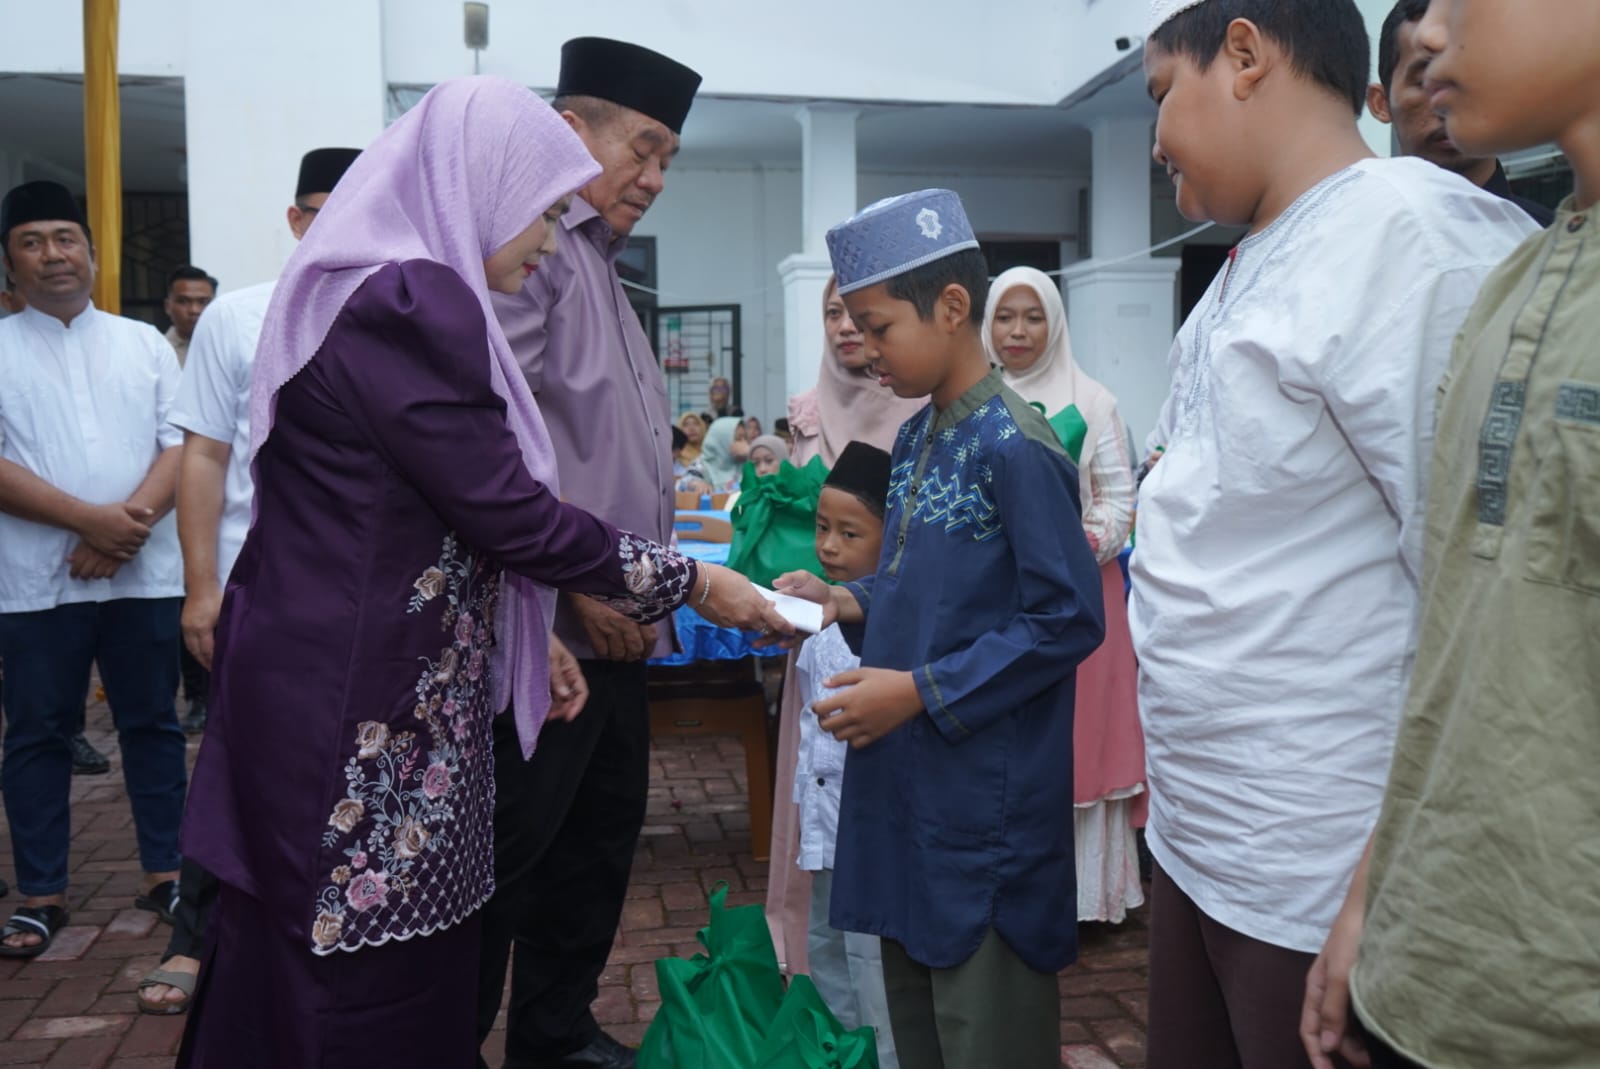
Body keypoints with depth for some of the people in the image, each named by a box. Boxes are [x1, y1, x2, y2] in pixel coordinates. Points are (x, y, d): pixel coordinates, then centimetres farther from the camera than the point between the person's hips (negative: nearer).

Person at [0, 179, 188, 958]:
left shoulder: (145, 343, 10)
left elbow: (183, 443, 1)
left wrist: (129, 521, -14)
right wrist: (87, 520, -17)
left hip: (143, 572, 1)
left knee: (152, 720, 8)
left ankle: (162, 871, 20)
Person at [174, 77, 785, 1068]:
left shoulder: (384, 293, 13)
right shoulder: (409, 302, -18)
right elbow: (506, 509, -19)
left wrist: (524, 635, 17)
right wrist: (691, 582, -8)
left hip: (365, 702, 10)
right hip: (360, 723, -10)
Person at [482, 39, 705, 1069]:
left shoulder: (601, 270, 20)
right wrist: (576, 578, -19)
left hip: (614, 628, 10)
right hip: (548, 628, -10)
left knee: (601, 833, 17)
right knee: (506, 853, -1)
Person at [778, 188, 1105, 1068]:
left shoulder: (1014, 447, -17)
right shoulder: (913, 440, 8)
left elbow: (1069, 619, -19)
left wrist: (924, 692, -21)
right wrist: (848, 602, 0)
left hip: (984, 798, -8)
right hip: (903, 779, 8)